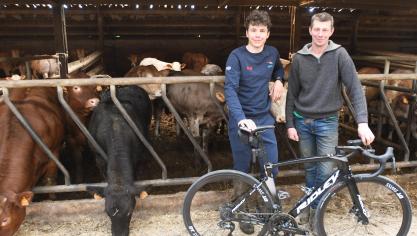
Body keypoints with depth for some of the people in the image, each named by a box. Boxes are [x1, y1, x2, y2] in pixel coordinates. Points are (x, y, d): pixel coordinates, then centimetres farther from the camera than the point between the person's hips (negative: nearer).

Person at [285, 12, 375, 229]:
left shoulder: (339, 55, -8)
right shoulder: (299, 58, -2)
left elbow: (355, 89, -12)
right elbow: (292, 94, 3)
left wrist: (362, 122, -23)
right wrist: (290, 124, 0)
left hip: (327, 122, -1)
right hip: (303, 121, 2)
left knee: (325, 170, -3)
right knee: (310, 167, 13)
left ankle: (316, 207, 20)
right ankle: (309, 205, 32)